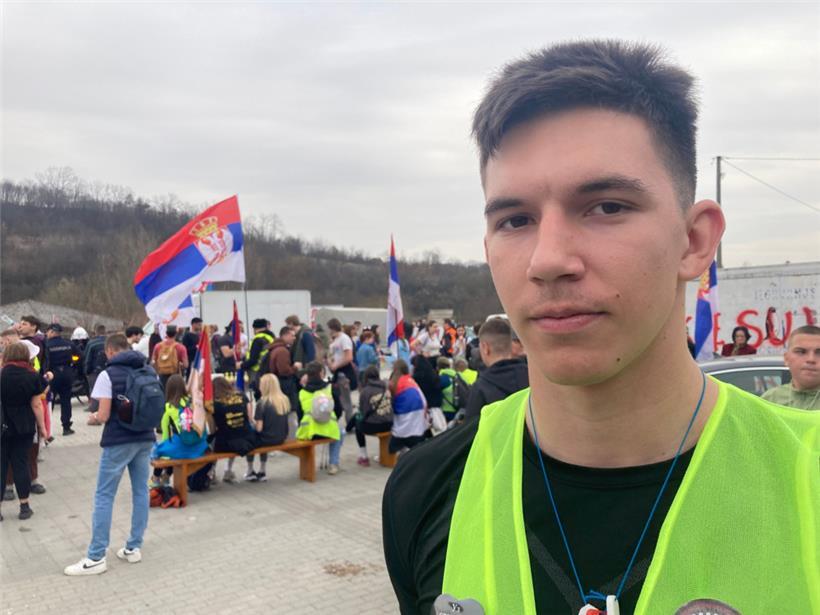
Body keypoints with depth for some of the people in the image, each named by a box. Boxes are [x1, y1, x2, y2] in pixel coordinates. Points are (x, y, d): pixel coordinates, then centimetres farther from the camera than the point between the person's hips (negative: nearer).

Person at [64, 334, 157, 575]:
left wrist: (93, 419, 8)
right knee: (141, 491, 11)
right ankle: (134, 548, 17)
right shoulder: (150, 371, 8)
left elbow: (104, 416, -13)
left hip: (118, 442, -6)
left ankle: (96, 557, 2)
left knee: (104, 496, 1)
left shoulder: (108, 375, -9)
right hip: (145, 439, 6)